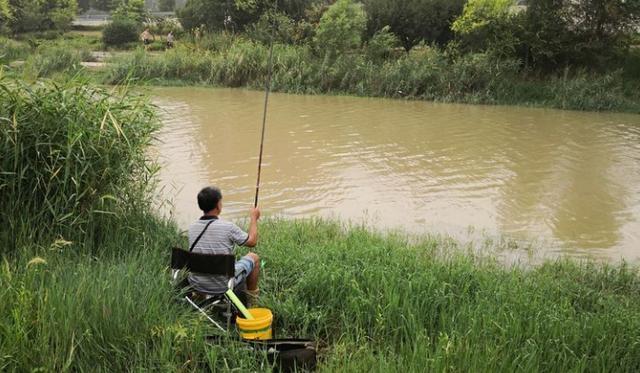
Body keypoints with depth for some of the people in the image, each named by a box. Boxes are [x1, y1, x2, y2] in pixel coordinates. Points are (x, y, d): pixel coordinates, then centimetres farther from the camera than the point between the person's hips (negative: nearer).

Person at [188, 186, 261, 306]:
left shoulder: (192, 228, -5)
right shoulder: (228, 227, -19)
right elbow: (252, 241, -2)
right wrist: (253, 218, 13)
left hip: (198, 287, 5)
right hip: (225, 286, -4)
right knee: (254, 257, 19)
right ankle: (251, 298, 31)